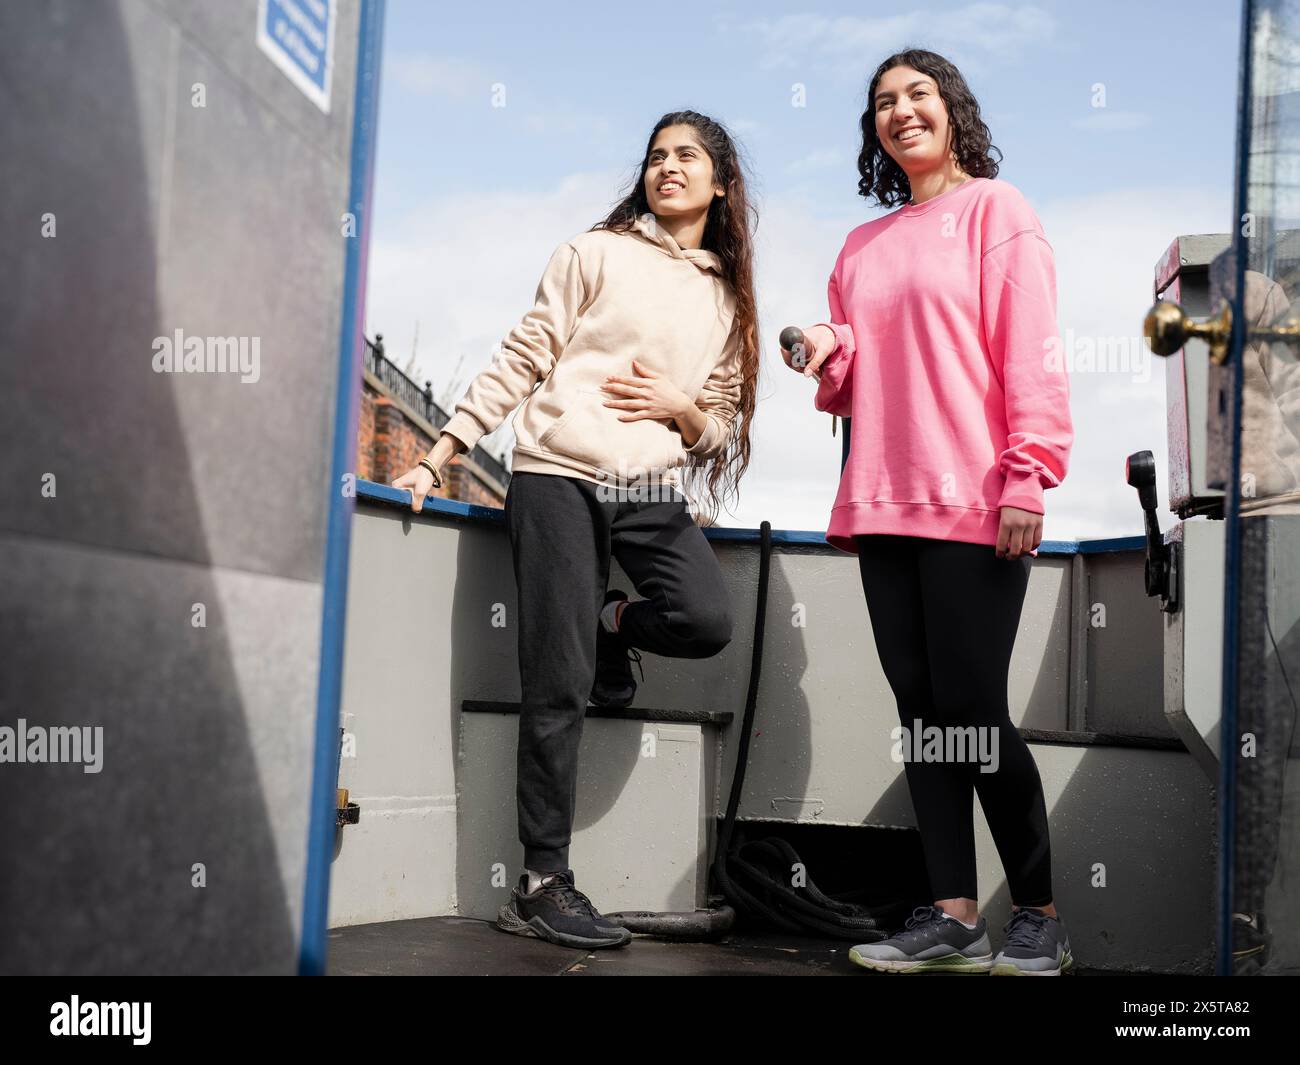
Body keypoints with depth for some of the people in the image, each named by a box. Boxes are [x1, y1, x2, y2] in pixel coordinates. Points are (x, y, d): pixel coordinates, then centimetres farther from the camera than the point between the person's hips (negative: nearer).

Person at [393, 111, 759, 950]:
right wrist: (440, 456, -5)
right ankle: (543, 887, 1)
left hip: (652, 491, 3)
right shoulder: (598, 255, 7)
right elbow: (520, 363, 2)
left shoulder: (729, 299, 17)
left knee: (708, 619, -24)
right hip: (559, 476, -3)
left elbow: (720, 429, 17)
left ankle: (611, 625, 11)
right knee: (559, 686, -8)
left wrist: (681, 407, -6)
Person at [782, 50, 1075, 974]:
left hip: (973, 505, -6)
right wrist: (827, 352, 2)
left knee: (972, 709, -6)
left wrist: (1028, 476, -17)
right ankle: (954, 918, 10)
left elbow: (1031, 349, -7)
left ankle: (1039, 916, 10)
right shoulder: (863, 246, 20)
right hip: (884, 504, 6)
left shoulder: (994, 209, 2)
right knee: (922, 712, 4)